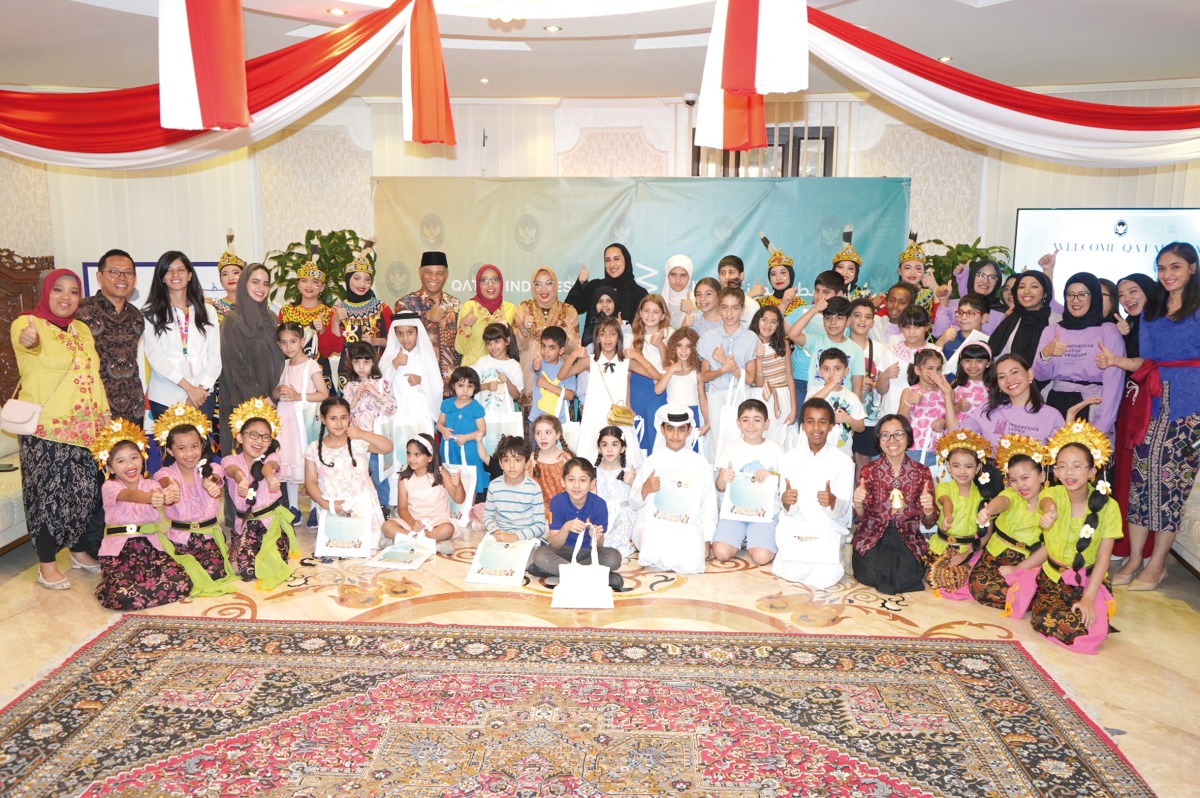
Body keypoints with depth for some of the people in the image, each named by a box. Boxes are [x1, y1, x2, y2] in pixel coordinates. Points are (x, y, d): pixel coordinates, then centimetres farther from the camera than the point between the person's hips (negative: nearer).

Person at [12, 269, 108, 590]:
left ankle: (80, 550, 28)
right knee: (48, 494, 0)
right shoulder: (28, 323, -8)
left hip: (84, 427, 6)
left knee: (83, 491, 11)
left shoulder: (82, 330, 12)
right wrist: (28, 340, -57)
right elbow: (24, 340, -33)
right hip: (44, 430, -6)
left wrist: (105, 417, 16)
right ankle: (47, 565, 12)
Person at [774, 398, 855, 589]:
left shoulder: (843, 462, -5)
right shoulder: (789, 459, -2)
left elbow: (842, 511, -8)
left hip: (829, 530, 0)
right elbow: (790, 511, -4)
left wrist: (832, 501, -32)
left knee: (824, 578, -22)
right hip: (795, 528, 0)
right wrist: (786, 501, -29)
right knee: (794, 573, -24)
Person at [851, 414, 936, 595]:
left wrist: (929, 509, -21)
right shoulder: (869, 470, 1)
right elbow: (863, 517, 1)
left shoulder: (921, 472, 1)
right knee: (871, 572, -27)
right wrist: (858, 504, -22)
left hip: (907, 537, 0)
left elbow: (928, 523, 3)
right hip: (873, 535, 0)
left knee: (906, 575, -27)